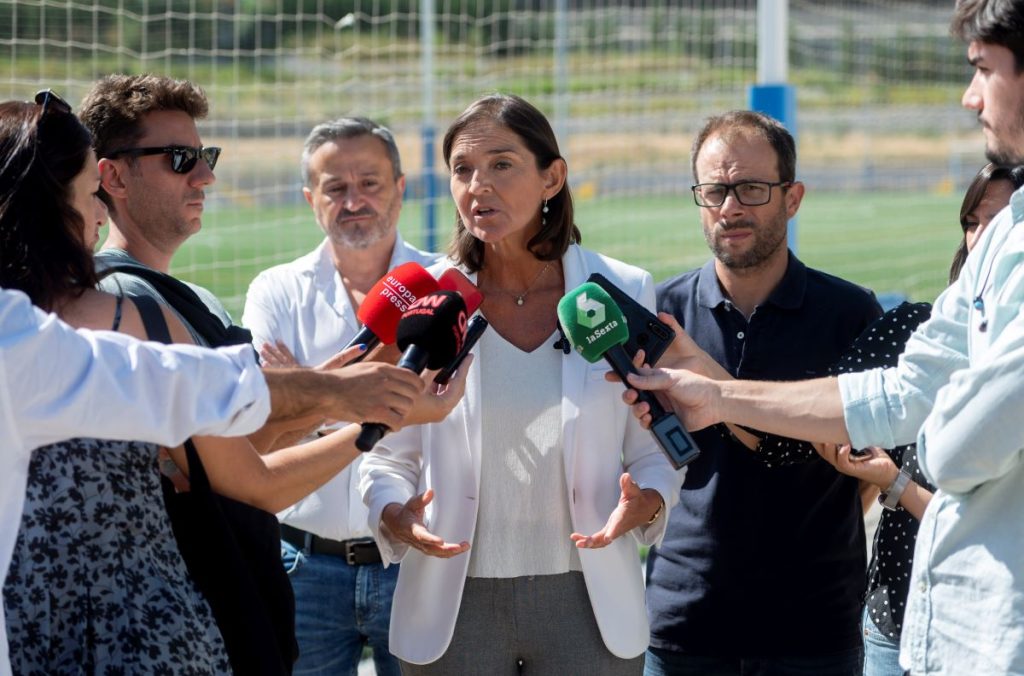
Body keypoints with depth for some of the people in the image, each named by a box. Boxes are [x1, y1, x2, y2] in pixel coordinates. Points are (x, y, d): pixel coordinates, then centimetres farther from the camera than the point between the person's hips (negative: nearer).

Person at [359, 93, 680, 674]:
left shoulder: (624, 293, 1)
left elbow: (655, 451, 5)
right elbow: (387, 456, 5)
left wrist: (643, 505, -16)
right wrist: (394, 515, -16)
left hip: (588, 604, 0)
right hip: (454, 600, 0)